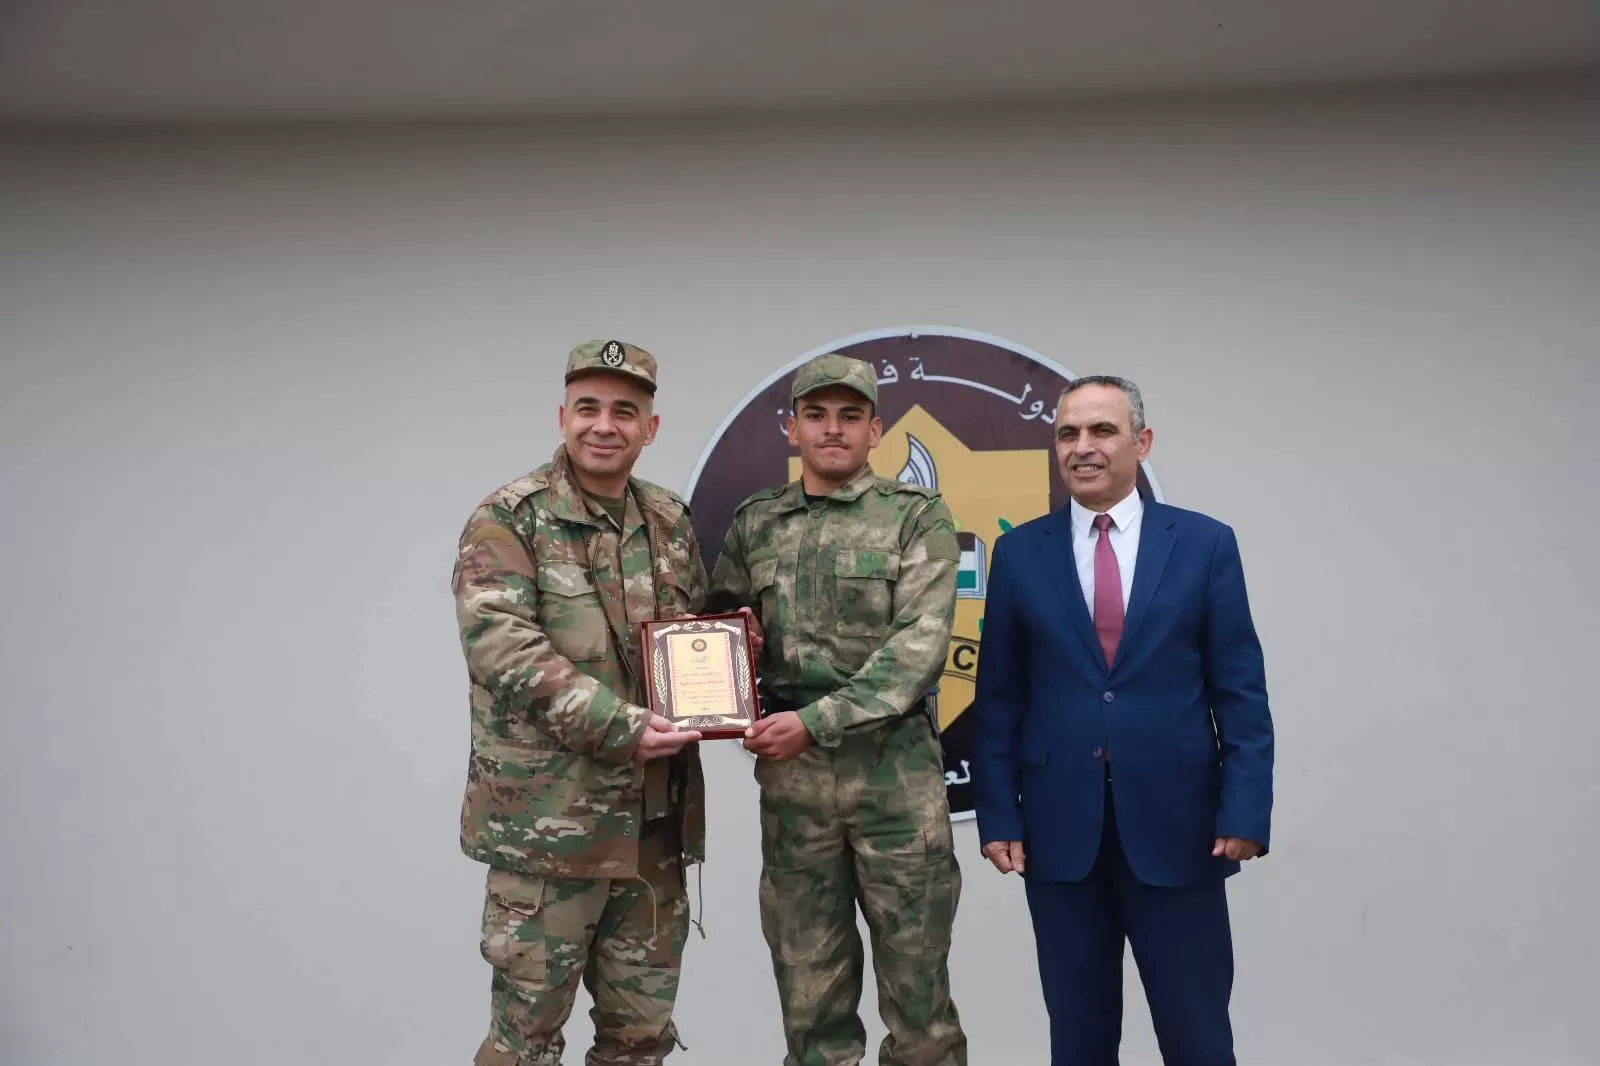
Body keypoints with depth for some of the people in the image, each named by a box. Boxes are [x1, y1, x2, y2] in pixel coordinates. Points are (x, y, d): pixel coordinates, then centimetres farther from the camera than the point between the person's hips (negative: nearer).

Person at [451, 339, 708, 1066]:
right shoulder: (508, 519, -8)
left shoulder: (668, 522, 10)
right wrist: (618, 726, -25)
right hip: (547, 816, -5)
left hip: (655, 818, 6)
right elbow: (502, 647, -19)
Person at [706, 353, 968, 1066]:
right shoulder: (755, 523, 10)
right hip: (790, 773, 3)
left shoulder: (916, 516, -1)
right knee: (809, 982, 12)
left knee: (915, 977, 6)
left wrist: (815, 721, -20)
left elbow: (920, 645, -12)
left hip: (896, 771, -3)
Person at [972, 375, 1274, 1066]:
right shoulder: (1019, 553, 5)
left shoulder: (1205, 543, 2)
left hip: (1175, 822, -1)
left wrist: (1245, 810, -8)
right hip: (1060, 826, 1)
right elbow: (999, 698, 5)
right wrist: (997, 813, 0)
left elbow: (1240, 690, 0)